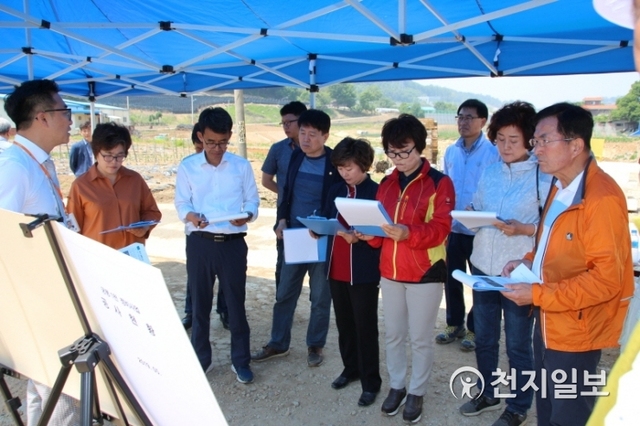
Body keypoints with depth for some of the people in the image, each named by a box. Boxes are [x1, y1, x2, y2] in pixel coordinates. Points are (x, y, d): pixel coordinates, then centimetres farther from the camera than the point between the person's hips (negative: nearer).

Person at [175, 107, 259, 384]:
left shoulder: (241, 166, 2)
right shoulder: (187, 167, 1)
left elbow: (253, 199, 4)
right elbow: (181, 203, 2)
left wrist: (248, 215, -18)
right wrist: (190, 215, -21)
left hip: (233, 243, 0)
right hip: (199, 243, 1)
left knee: (236, 303, 8)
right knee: (199, 303, 12)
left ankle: (240, 361, 23)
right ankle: (201, 358, 29)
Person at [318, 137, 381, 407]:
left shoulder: (376, 192, -11)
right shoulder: (335, 191, 9)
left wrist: (358, 238, -27)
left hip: (364, 272, -6)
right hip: (336, 269, 6)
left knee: (365, 327, 4)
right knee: (344, 323, 18)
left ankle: (371, 382, 18)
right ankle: (351, 368, 37)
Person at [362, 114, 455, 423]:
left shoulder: (439, 183, -9)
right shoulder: (386, 184, 9)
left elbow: (440, 229, -17)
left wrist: (408, 233, -33)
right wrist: (370, 233, -10)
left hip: (425, 272, -5)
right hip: (389, 271, 5)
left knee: (420, 338, 6)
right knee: (393, 334, 15)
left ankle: (417, 392, 26)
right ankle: (396, 386, 33)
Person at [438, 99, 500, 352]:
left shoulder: (492, 153, -11)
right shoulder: (450, 152, 6)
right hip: (452, 228, 5)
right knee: (451, 278, 15)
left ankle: (474, 329, 27)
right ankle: (454, 324, 33)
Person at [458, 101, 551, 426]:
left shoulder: (544, 176, -10)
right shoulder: (488, 173, 7)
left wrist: (522, 229, -25)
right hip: (483, 267, 5)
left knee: (517, 344, 10)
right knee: (483, 338, 18)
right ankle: (487, 393, 40)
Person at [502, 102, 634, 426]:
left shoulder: (602, 197, -23)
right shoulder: (559, 187, 7)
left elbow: (606, 278, -24)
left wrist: (538, 295, -24)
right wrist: (529, 262, 2)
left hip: (574, 329, -9)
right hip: (548, 321, 9)